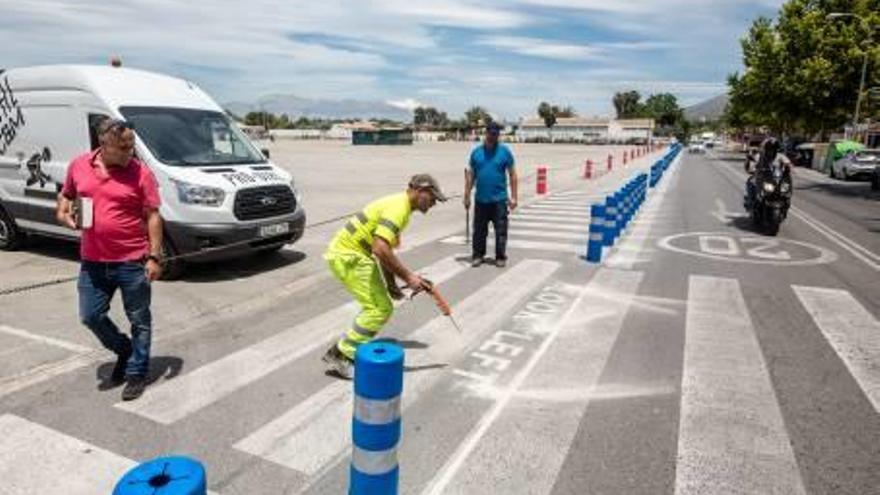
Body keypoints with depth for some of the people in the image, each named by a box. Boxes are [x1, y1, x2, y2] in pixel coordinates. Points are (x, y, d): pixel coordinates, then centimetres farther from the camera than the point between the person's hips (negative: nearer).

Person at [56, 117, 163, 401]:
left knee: (139, 320, 6)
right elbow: (66, 194, 20)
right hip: (93, 261, 4)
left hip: (133, 261, -4)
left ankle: (137, 373, 22)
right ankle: (125, 351, 36)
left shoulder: (140, 173, -9)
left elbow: (153, 216, -9)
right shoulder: (79, 166, 2)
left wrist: (154, 257, -14)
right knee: (90, 316, 11)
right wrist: (62, 212, -2)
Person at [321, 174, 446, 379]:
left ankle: (353, 349, 21)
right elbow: (380, 249, -31)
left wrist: (391, 283, 13)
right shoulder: (398, 207, -19)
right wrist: (408, 276, -24)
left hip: (353, 254, 10)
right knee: (378, 309, -12)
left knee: (382, 308, 11)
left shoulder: (400, 206, 14)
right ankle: (341, 355, -5)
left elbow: (385, 250, 19)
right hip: (347, 256, -10)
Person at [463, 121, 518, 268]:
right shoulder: (476, 152, 5)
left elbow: (512, 175, 0)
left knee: (501, 230, 4)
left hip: (499, 199, -2)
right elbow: (471, 175, 8)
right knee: (479, 230, 10)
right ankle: (477, 255, 21)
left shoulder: (505, 151, -1)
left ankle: (500, 256, 15)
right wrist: (467, 196, 4)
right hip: (480, 199, 2)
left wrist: (513, 197, -5)